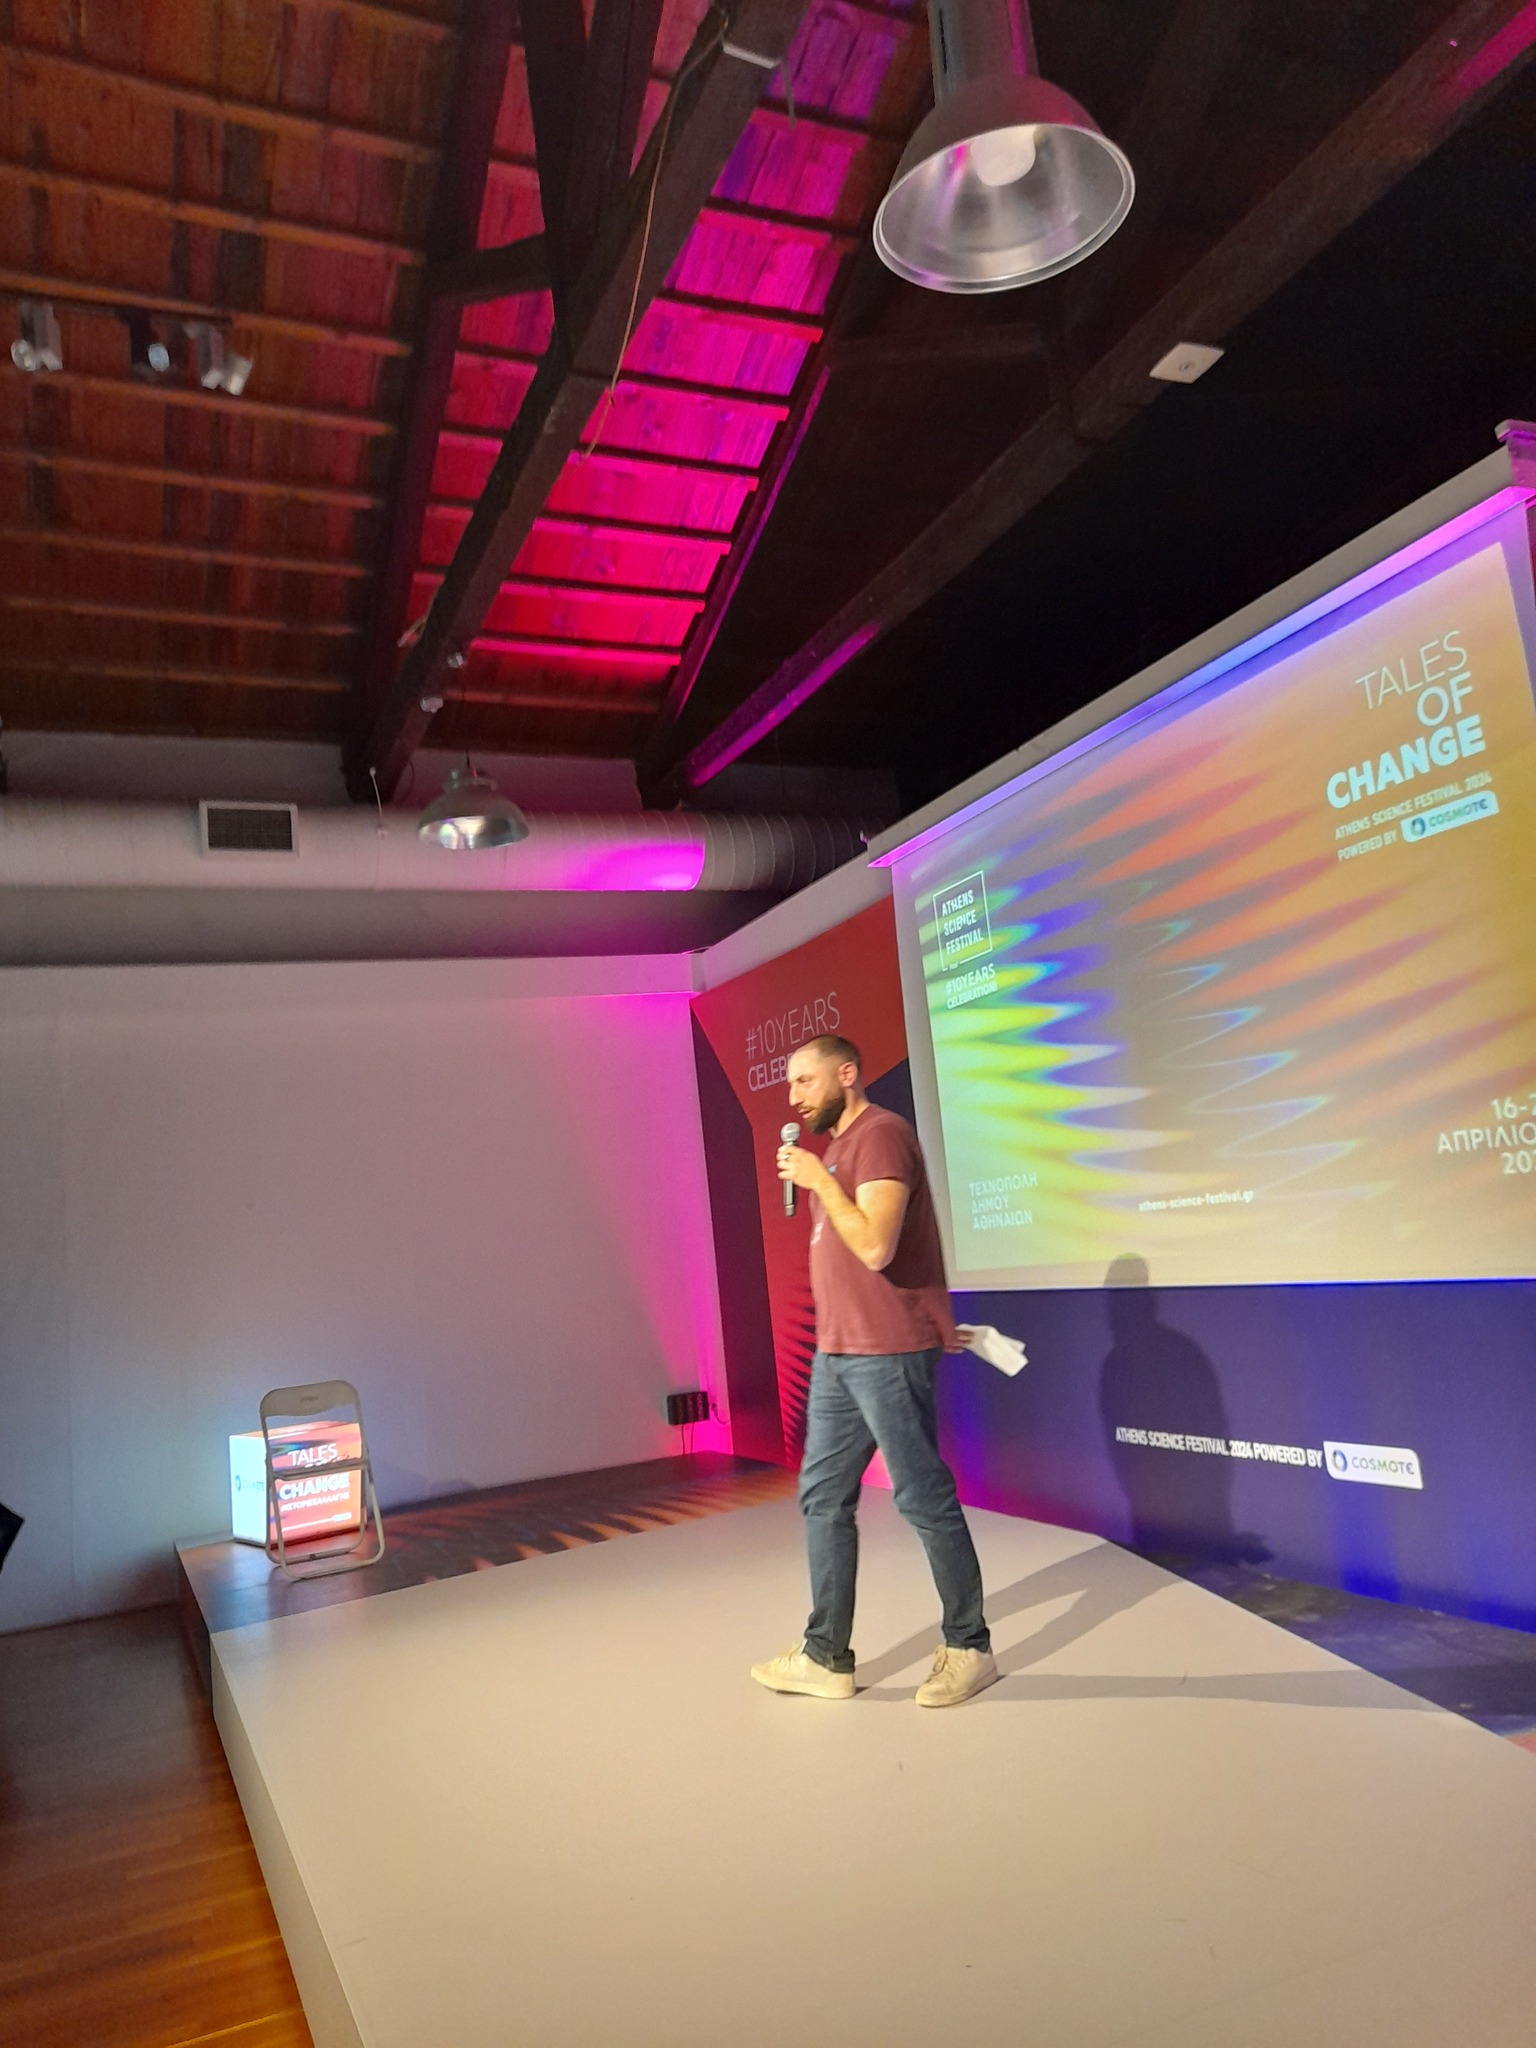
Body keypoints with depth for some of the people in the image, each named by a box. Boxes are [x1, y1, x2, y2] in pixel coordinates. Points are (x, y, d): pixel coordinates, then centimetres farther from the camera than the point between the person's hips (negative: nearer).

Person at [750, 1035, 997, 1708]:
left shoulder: (881, 1134, -14)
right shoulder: (837, 1146, 16)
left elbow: (875, 1246, -24)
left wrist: (819, 1180, -16)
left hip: (888, 1355, -10)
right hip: (837, 1353, 10)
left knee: (925, 1500, 2)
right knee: (822, 1499, 11)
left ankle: (969, 1649, 17)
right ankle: (825, 1657, 21)